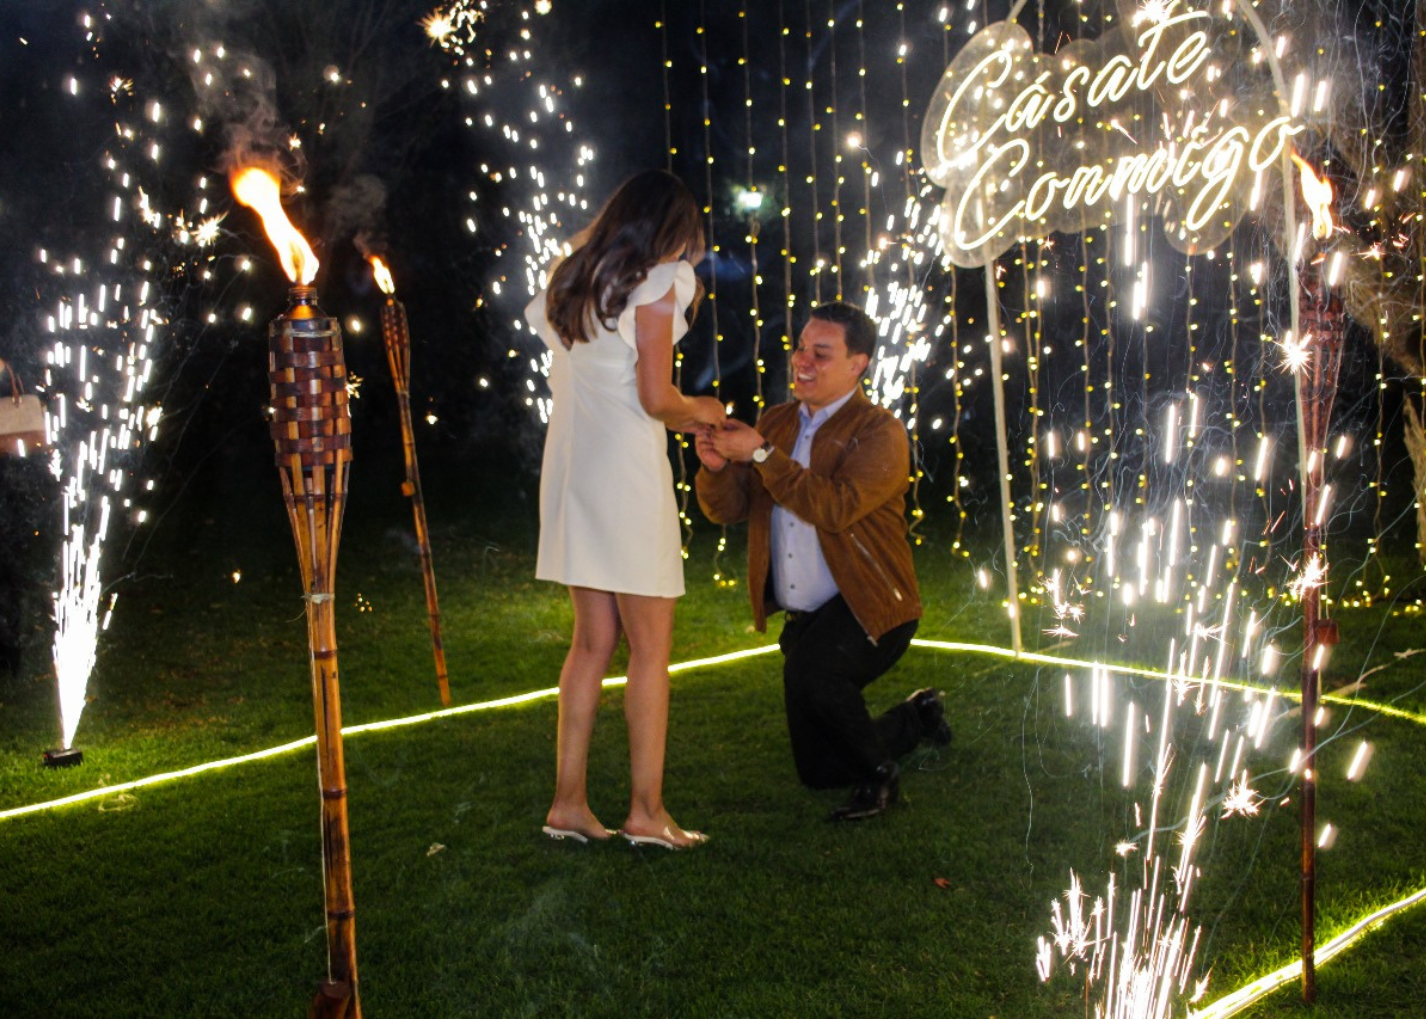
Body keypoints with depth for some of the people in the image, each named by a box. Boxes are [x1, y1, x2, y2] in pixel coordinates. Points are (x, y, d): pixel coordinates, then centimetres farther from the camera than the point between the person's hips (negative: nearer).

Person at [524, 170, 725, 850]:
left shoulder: (568, 283, 17)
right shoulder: (658, 281, -5)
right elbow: (656, 398, -13)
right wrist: (698, 411, 8)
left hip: (571, 463, 7)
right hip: (626, 470, -7)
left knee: (593, 640, 12)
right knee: (651, 646, 0)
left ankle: (569, 803, 14)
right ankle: (646, 812, 3)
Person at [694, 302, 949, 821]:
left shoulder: (880, 433, -11)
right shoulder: (776, 422, 7)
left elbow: (837, 508, -28)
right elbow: (726, 509, 2)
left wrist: (761, 454, -28)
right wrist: (716, 465, -20)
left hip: (868, 608, -7)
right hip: (804, 618, 7)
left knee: (808, 671, -38)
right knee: (817, 770, 13)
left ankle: (879, 773, -10)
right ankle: (916, 717, 40)